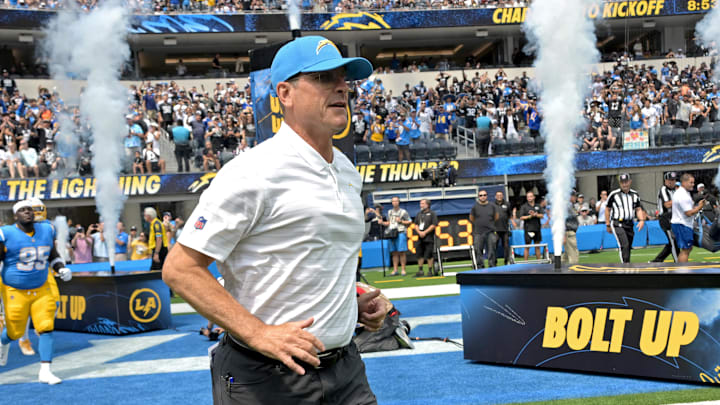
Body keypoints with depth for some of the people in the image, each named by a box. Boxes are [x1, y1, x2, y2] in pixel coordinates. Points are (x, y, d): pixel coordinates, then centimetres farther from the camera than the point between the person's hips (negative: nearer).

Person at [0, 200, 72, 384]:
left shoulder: (46, 231, 2)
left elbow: (53, 255, 17)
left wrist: (62, 269, -2)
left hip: (41, 290, 3)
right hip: (15, 292, -3)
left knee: (46, 328, -9)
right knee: (15, 331, 8)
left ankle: (45, 371, -4)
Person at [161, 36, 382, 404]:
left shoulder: (347, 172, 9)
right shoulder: (254, 173, -15)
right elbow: (180, 269, -17)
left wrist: (354, 305, 7)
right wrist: (260, 334, -23)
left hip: (345, 371, 7)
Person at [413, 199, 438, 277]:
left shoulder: (432, 213, -2)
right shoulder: (419, 214, 16)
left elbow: (434, 225, -9)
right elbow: (416, 224, 14)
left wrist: (425, 232, -14)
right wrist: (419, 232, -5)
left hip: (429, 238, -6)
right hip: (420, 238, 6)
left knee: (429, 255, -7)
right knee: (419, 255, 7)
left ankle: (430, 271, 0)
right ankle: (420, 271, 15)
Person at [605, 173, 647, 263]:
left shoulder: (635, 194, 10)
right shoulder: (614, 194, -4)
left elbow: (638, 209, 14)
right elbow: (608, 209, 3)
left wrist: (641, 220, -4)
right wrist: (608, 225, 2)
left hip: (629, 224, 5)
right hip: (617, 224, -5)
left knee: (628, 247, 9)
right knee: (624, 245, -20)